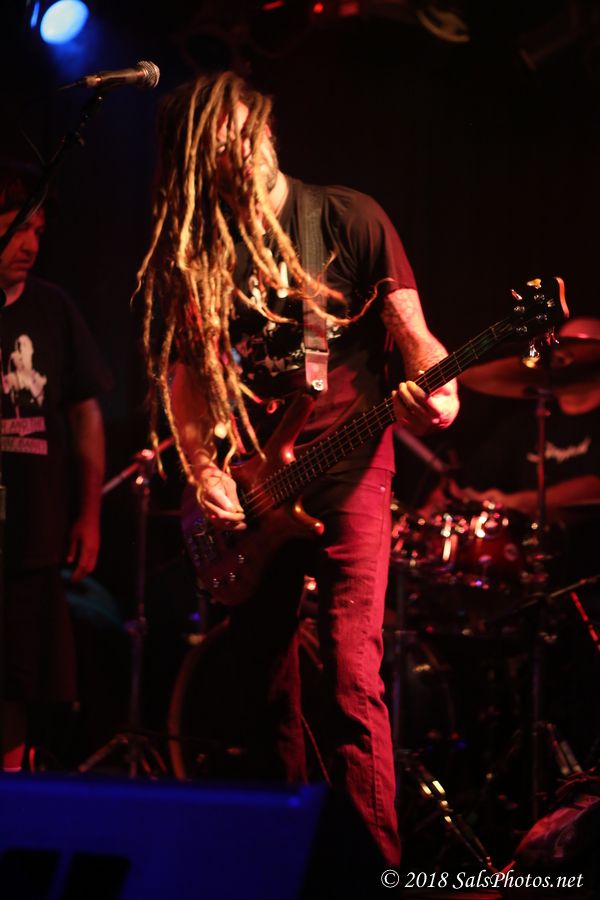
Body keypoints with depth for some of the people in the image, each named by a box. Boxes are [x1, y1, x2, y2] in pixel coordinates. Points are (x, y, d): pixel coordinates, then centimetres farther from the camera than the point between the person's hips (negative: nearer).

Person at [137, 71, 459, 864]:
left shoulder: (347, 220, -2)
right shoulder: (184, 254, 5)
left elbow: (412, 335, -2)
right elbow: (180, 374, 10)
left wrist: (438, 391, -23)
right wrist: (202, 469, -6)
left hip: (346, 476, -4)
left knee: (352, 680, -15)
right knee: (264, 693, 9)